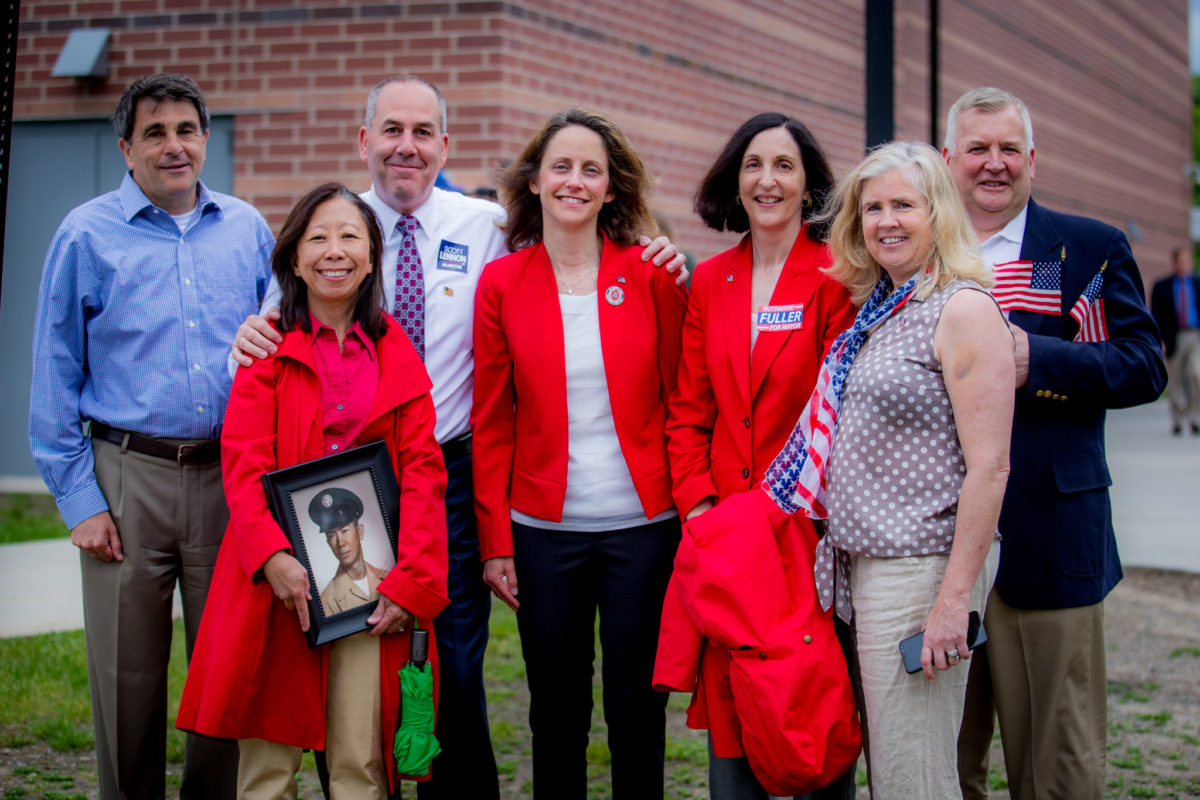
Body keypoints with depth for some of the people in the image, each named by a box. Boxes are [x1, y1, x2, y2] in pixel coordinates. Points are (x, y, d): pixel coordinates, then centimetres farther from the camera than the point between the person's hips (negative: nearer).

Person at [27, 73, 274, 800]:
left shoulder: (248, 231, 9)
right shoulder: (87, 236, 2)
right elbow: (56, 379, 2)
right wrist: (78, 499, -4)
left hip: (230, 478, 2)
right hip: (128, 477, -2)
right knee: (128, 678, 3)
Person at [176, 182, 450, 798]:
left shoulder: (397, 355, 10)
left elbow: (422, 470, 4)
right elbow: (243, 462, -3)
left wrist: (411, 579, -7)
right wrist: (272, 556, -18)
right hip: (281, 575, -1)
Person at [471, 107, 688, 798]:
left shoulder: (651, 276, 0)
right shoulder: (501, 283, 2)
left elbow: (682, 403, 4)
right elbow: (491, 423, 4)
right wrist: (495, 540, 0)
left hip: (642, 525, -1)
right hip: (544, 528, 1)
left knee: (638, 708, 7)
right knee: (556, 709, 10)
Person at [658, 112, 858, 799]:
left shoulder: (836, 276, -4)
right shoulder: (710, 281, 10)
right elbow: (688, 410, 10)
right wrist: (698, 503, -1)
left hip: (807, 522, -4)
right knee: (727, 691, 7)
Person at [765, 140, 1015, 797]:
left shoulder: (964, 310, -11)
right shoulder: (874, 311, 15)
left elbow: (988, 467, -16)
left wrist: (955, 597, -19)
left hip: (923, 566, -8)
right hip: (862, 563, 8)